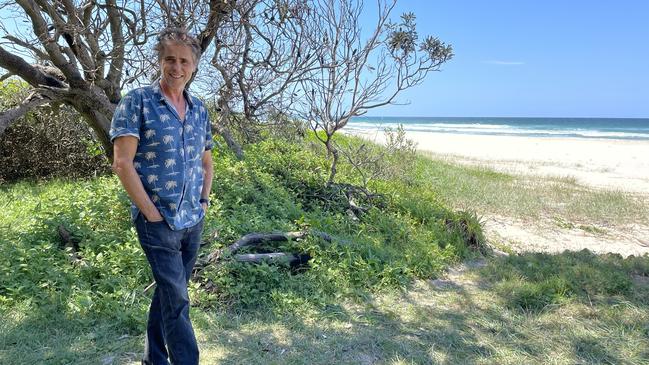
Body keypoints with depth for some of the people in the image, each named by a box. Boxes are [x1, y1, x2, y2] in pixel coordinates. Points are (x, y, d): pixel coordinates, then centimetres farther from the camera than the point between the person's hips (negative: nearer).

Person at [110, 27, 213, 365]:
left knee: (169, 291, 17)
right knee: (177, 300, -6)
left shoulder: (200, 110, 9)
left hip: (193, 221, 6)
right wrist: (152, 213, -14)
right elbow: (122, 163, -13)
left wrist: (204, 202, 8)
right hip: (157, 221, -6)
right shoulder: (136, 102, -8)